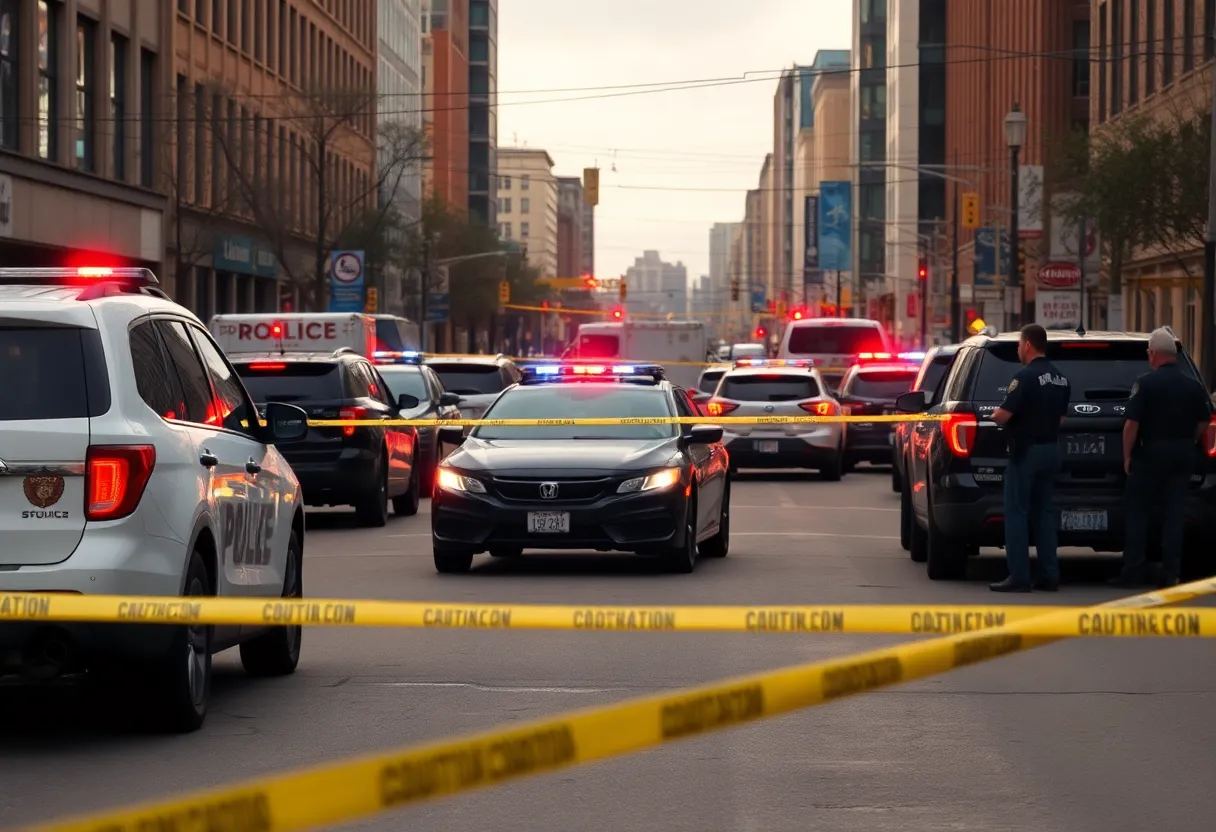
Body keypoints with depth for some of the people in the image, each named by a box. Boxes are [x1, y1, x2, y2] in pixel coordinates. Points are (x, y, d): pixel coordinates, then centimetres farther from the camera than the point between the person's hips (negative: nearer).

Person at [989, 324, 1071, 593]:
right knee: (1044, 512, 12)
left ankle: (1019, 576, -8)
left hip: (1026, 451, -8)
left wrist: (994, 416, 1)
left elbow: (1003, 415, -20)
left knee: (1016, 513, -4)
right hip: (1051, 449, 8)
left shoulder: (1026, 376, -16)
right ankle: (1049, 575, 10)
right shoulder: (1060, 379, 10)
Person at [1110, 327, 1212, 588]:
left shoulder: (1146, 383, -12)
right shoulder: (1194, 385, 4)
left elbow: (1131, 423, -14)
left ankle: (1133, 571, 1)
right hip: (1183, 455, 4)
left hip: (1150, 452, -4)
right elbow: (1203, 423, 8)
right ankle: (1170, 573, 3)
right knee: (1173, 513, 6)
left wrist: (1127, 456, -4)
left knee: (1137, 512, 4)